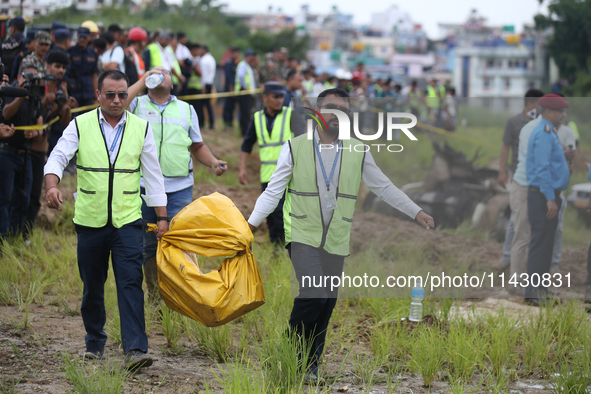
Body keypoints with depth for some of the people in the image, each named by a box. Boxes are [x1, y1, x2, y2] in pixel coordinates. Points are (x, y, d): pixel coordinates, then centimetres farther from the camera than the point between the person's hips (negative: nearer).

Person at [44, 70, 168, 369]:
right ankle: (95, 342, 27)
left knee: (130, 282, -12)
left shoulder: (141, 128, 5)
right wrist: (52, 185, -31)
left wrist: (162, 217, 6)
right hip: (90, 219, 1)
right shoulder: (81, 126, 1)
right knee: (92, 286, 9)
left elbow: (153, 175, 8)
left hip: (127, 220, -1)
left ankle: (135, 349, -17)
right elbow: (58, 157, -10)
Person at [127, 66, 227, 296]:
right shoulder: (137, 105, 8)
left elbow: (197, 146, 20)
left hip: (179, 189, 1)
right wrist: (143, 81, -10)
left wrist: (213, 163, 1)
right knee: (149, 246, 8)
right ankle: (154, 296, 20)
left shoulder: (186, 110, 16)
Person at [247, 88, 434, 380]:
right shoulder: (295, 148, 0)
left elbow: (384, 188, 15)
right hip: (303, 236, -3)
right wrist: (250, 225, -5)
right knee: (314, 296, -19)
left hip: (336, 242, 3)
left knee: (327, 304, 3)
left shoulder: (357, 153, 6)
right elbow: (273, 191, 2)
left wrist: (416, 213, 13)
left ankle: (310, 365, 17)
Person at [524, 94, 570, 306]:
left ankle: (539, 290, 17)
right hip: (543, 194, -10)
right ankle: (534, 293, -9)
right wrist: (550, 198, -23)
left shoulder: (548, 133, 17)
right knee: (541, 241, -10)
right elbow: (542, 168, -21)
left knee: (545, 242, 12)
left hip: (548, 195, 11)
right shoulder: (543, 134, -15)